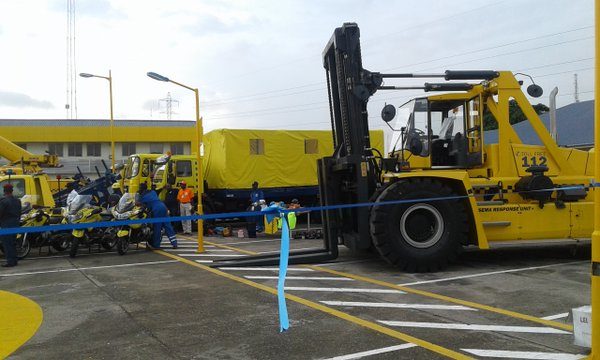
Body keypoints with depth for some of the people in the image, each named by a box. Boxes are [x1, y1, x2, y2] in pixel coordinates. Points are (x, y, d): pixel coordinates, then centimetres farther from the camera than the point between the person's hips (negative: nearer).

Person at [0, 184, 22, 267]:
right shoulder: (17, 201, 10)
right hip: (15, 224, 8)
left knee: (7, 244, -4)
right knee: (13, 243, 15)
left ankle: (10, 261, -6)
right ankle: (14, 260, 18)